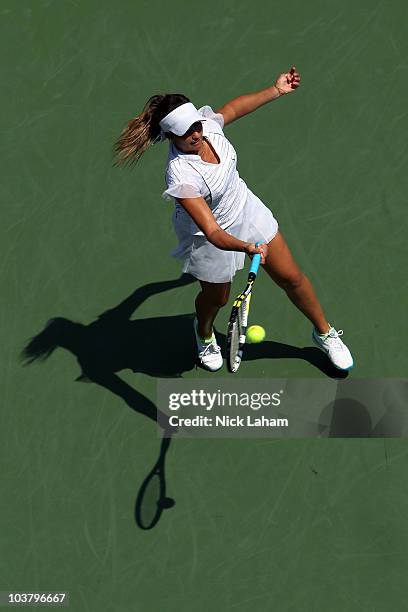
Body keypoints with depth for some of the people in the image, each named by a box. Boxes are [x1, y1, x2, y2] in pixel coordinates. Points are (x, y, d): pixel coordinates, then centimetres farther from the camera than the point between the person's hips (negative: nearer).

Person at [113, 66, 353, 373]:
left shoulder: (208, 123, -22)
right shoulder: (181, 177, -40)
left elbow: (235, 107, 4)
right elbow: (213, 233, -43)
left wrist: (276, 90, 8)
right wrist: (247, 247, -59)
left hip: (248, 210, 5)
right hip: (215, 239, -5)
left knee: (291, 277, 14)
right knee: (216, 297, 21)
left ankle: (324, 333, 41)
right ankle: (204, 333, 60)